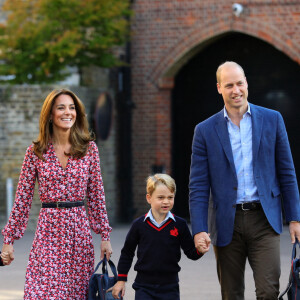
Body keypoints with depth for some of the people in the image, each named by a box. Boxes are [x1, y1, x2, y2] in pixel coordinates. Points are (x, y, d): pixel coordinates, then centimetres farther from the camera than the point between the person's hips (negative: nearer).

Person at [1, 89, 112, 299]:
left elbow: (97, 194, 8)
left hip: (79, 232, 1)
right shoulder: (36, 152, 1)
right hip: (48, 231, -1)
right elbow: (23, 198, 5)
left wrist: (105, 235, 4)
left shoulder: (89, 148, 4)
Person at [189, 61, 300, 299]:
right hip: (227, 224, 0)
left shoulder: (272, 119, 6)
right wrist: (199, 230, -9)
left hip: (264, 219, 0)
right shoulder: (205, 131, 4)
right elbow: (198, 187, 2)